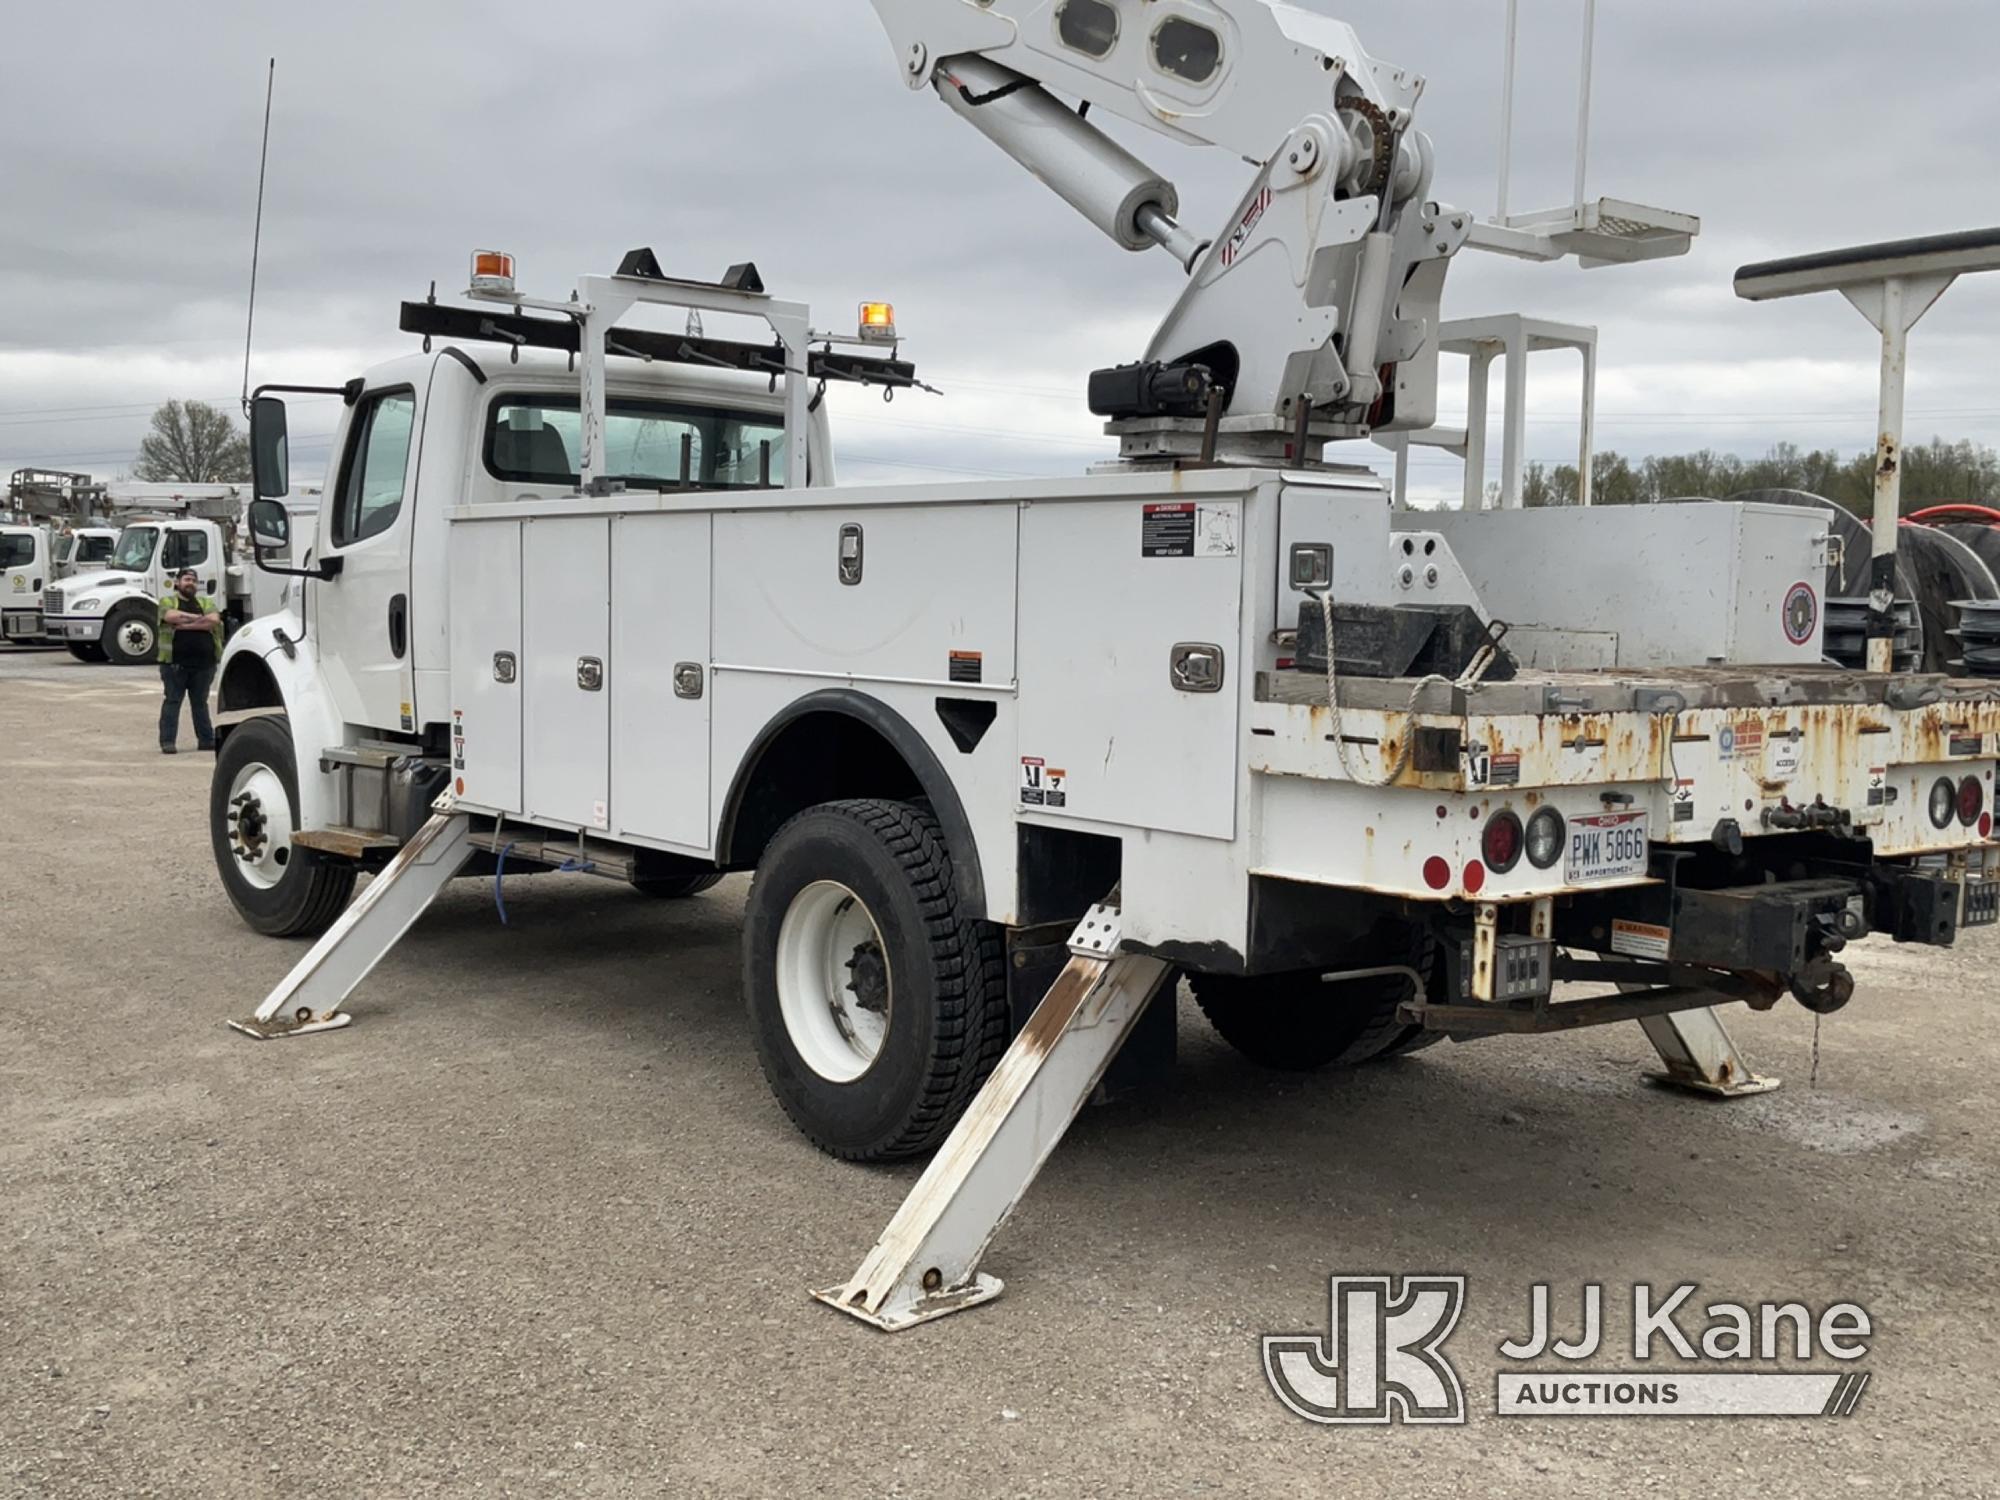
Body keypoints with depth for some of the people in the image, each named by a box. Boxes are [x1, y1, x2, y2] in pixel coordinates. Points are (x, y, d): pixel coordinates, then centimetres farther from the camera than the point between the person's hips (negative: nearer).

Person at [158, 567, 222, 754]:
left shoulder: (205, 602, 14)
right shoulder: (167, 600, 7)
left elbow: (214, 620, -6)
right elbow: (171, 616, -16)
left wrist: (186, 624, -12)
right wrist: (200, 619, -8)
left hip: (203, 662, 3)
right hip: (175, 662, -3)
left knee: (200, 701, 11)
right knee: (172, 701, -1)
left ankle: (206, 740, 16)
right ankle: (167, 742, 0)